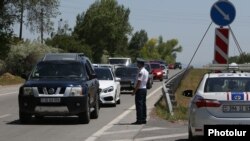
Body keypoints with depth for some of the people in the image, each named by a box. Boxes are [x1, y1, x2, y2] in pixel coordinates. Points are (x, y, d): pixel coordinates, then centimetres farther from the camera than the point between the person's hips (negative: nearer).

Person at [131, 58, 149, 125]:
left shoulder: (141, 72, -17)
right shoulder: (146, 71, 14)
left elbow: (139, 82, -21)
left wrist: (134, 91, -19)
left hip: (140, 89, -10)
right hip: (144, 89, 10)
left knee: (139, 105, -8)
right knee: (143, 105, 11)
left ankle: (139, 120, -8)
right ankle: (144, 119, 14)